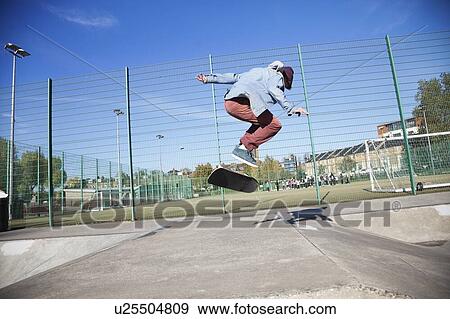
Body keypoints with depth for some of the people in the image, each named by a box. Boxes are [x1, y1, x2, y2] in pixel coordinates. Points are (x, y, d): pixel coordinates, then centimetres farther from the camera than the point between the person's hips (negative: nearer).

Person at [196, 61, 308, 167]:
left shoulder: (259, 72, 36)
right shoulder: (276, 76, 13)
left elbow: (234, 77, 33)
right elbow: (274, 90, -10)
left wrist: (209, 78, 31)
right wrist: (291, 108, -15)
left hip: (229, 103, 9)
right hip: (241, 103, -9)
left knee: (263, 121, 24)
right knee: (274, 125, -6)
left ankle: (243, 145, 10)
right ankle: (245, 148, -11)